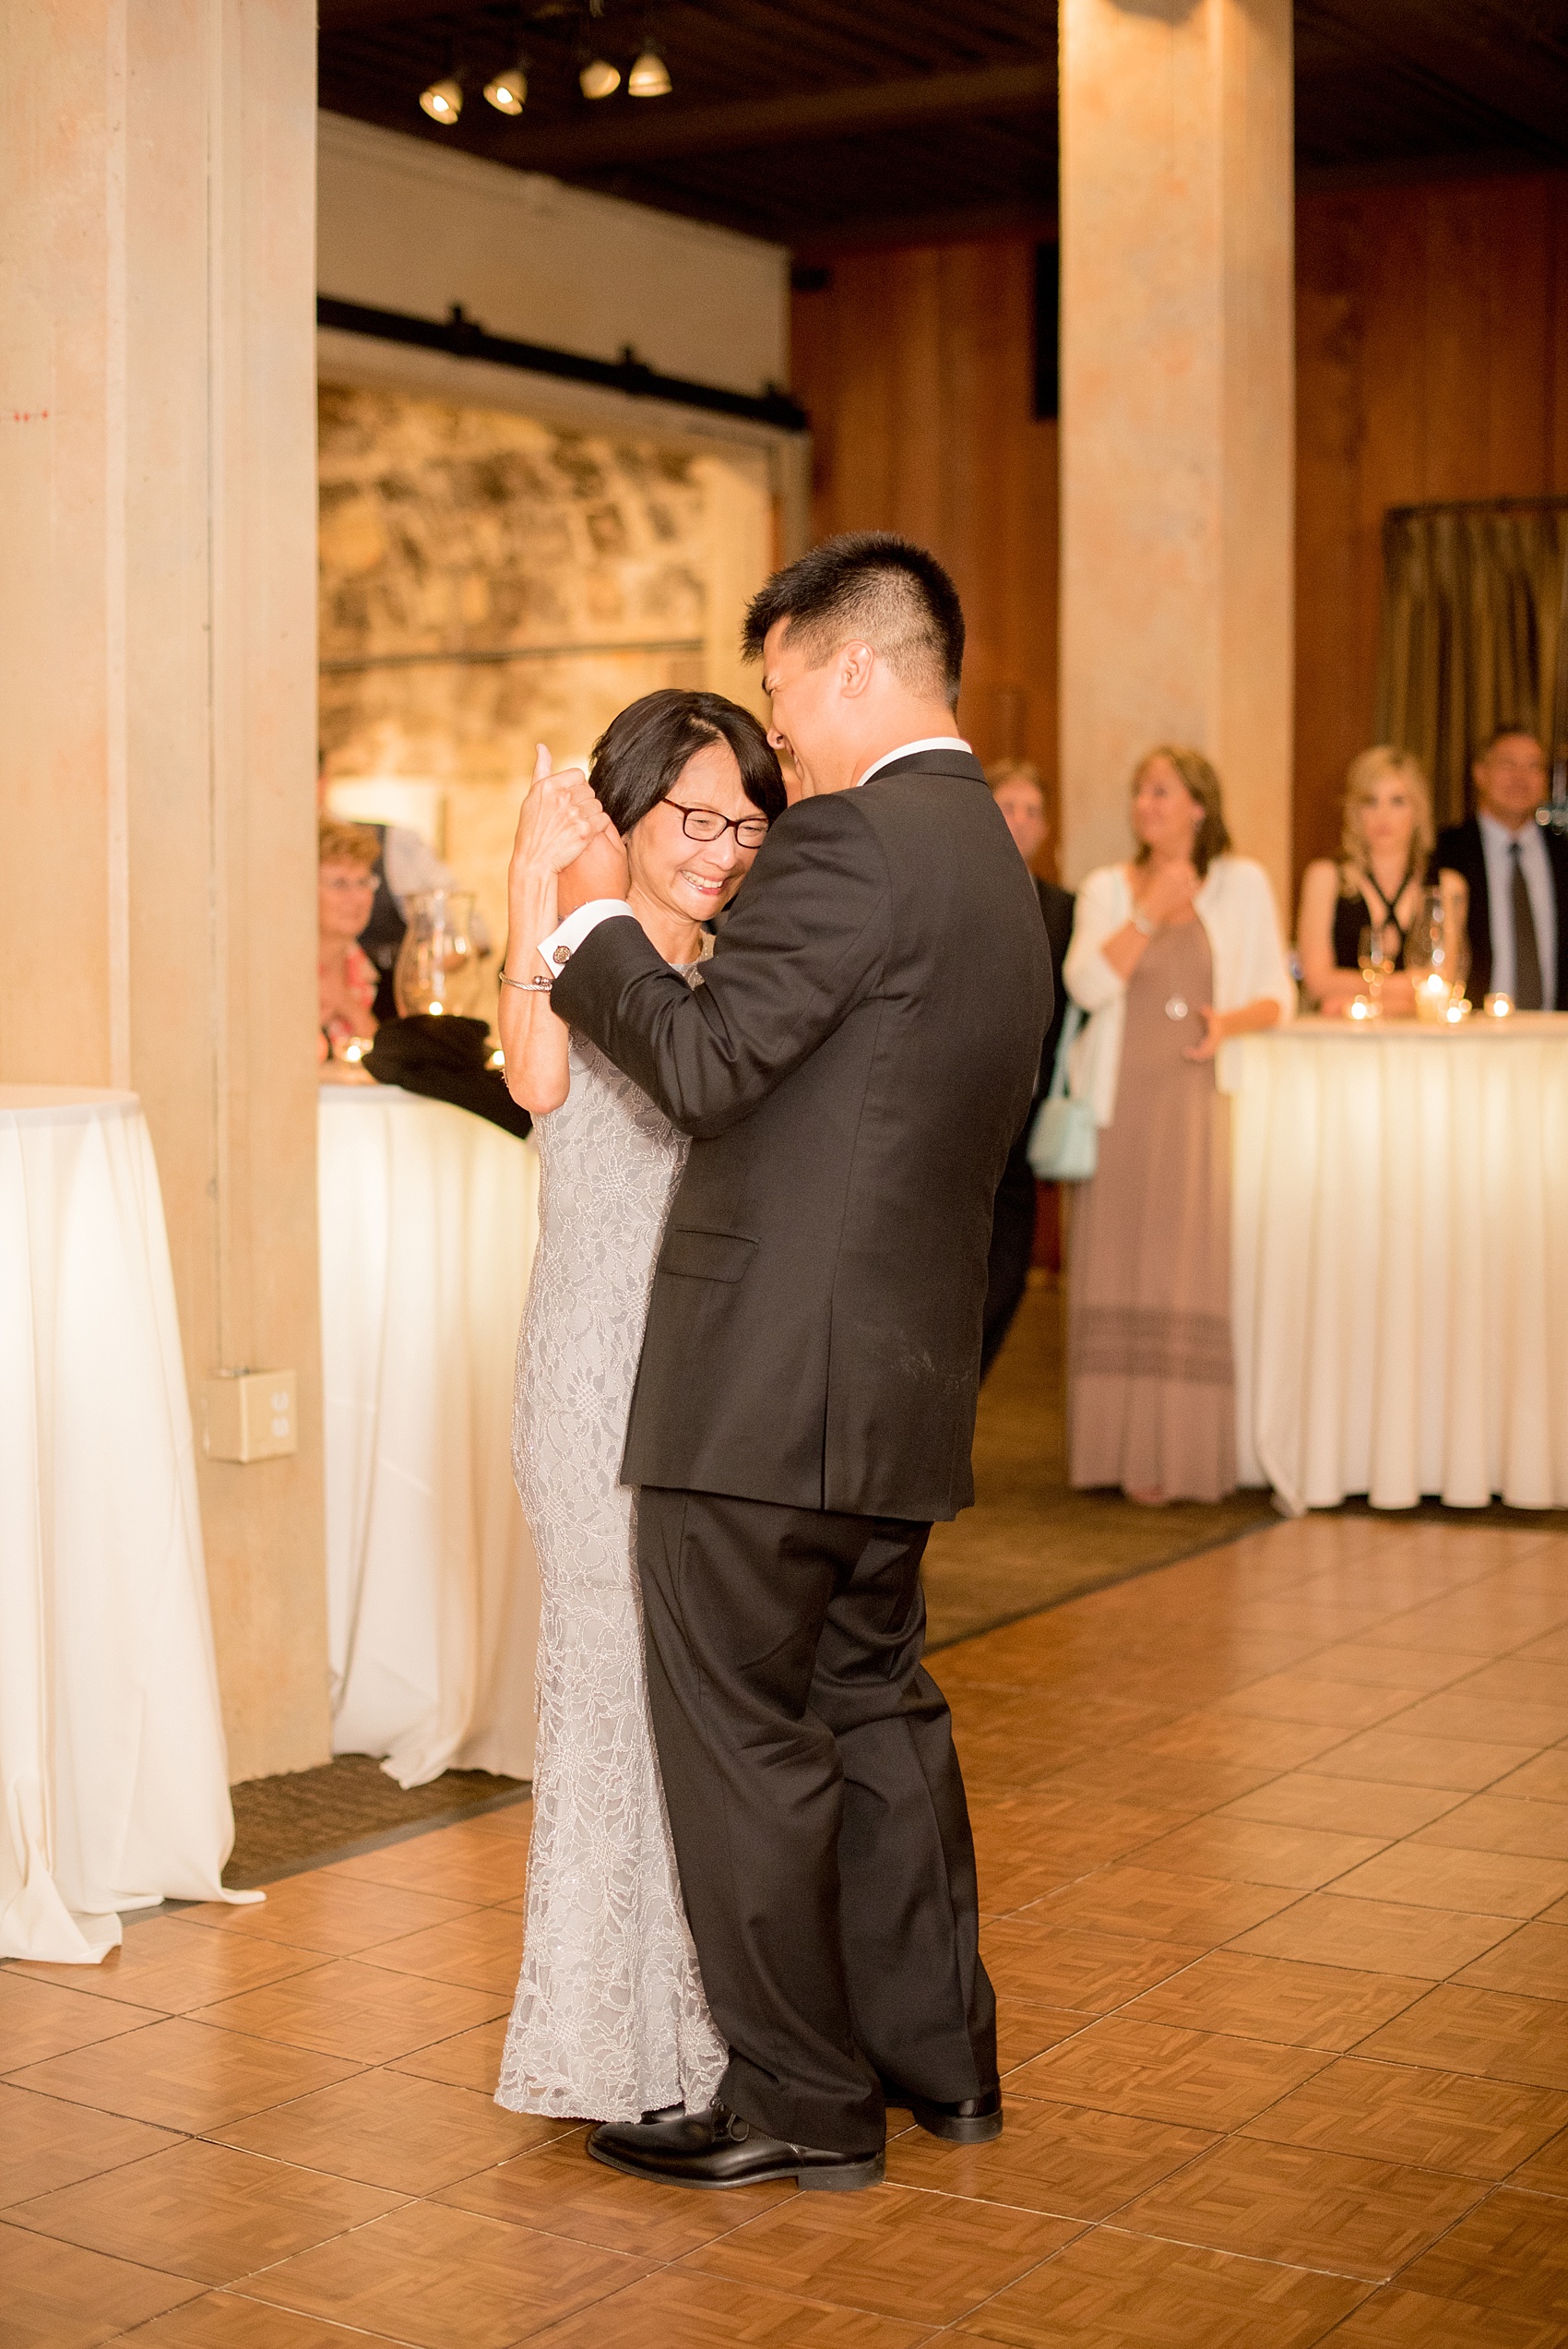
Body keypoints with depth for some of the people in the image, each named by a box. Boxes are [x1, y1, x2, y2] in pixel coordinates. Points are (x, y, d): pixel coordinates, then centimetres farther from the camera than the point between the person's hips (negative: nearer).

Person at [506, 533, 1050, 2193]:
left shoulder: (856, 842, -15)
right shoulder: (996, 870, 16)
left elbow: (703, 1061, -18)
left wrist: (592, 908, -4)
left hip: (766, 1383, -9)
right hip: (900, 1385, 10)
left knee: (746, 1740, 2)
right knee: (877, 1711, 20)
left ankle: (800, 2102, 13)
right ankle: (937, 2054, 30)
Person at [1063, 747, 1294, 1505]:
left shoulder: (1241, 884, 9)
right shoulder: (1107, 889, 11)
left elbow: (1277, 994, 9)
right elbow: (1088, 984, -5)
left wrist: (1232, 1020, -11)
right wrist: (1150, 912, -10)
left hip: (1199, 1101, -1)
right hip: (1119, 1101, 1)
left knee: (1190, 1265, -8)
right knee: (1117, 1266, -2)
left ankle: (1183, 1451, -3)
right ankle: (1122, 1445, 4)